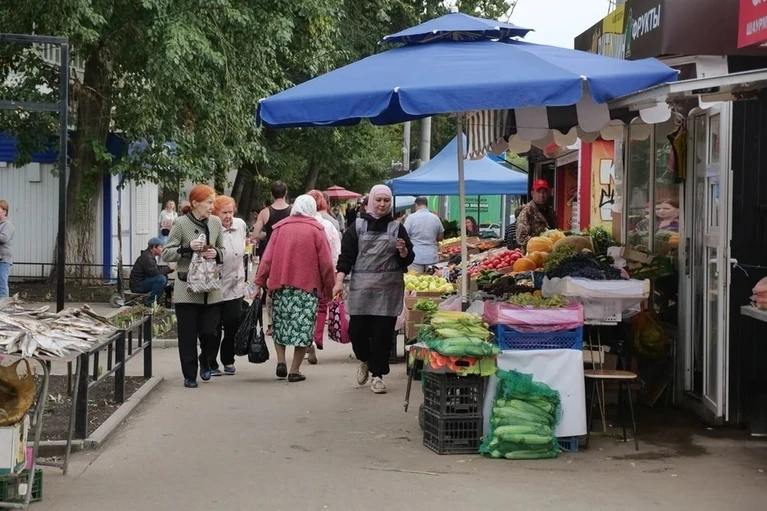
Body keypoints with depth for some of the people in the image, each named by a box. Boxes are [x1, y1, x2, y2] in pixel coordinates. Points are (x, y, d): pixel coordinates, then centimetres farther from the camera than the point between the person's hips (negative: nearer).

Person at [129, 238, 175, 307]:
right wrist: (168, 268, -16)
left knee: (165, 276, 10)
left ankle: (155, 300, 8)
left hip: (142, 282, 11)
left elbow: (157, 268, 16)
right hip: (137, 285, -11)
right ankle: (149, 302, -17)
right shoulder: (146, 257, -18)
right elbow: (154, 272, -25)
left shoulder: (150, 256, 16)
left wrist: (169, 267, 1)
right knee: (161, 279, -25)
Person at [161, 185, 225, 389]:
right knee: (187, 335, 2)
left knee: (210, 332, -2)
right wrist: (187, 248, -19)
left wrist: (216, 254, -7)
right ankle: (190, 375, 15)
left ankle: (206, 363, 28)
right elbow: (166, 254, -5)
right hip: (187, 289, -3)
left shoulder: (215, 222, 5)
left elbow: (223, 251, 16)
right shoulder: (181, 224, -6)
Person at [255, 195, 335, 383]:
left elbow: (267, 258, 0)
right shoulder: (316, 230, -2)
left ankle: (281, 361, 4)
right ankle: (295, 370, 3)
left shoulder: (280, 227, 4)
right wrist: (329, 289, 4)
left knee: (281, 324, 17)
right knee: (303, 328, 4)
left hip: (280, 285, 2)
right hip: (308, 287, -2)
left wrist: (260, 282, 4)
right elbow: (326, 263, -5)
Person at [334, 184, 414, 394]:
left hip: (388, 290, 0)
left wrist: (403, 251, -13)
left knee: (383, 333, -1)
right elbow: (346, 256, 1)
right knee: (357, 329, -1)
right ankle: (364, 360, 29)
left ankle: (377, 375, 11)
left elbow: (408, 260, 9)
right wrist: (339, 281, -9)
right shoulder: (357, 226, 4)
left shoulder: (397, 228, 8)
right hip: (361, 288, 0)